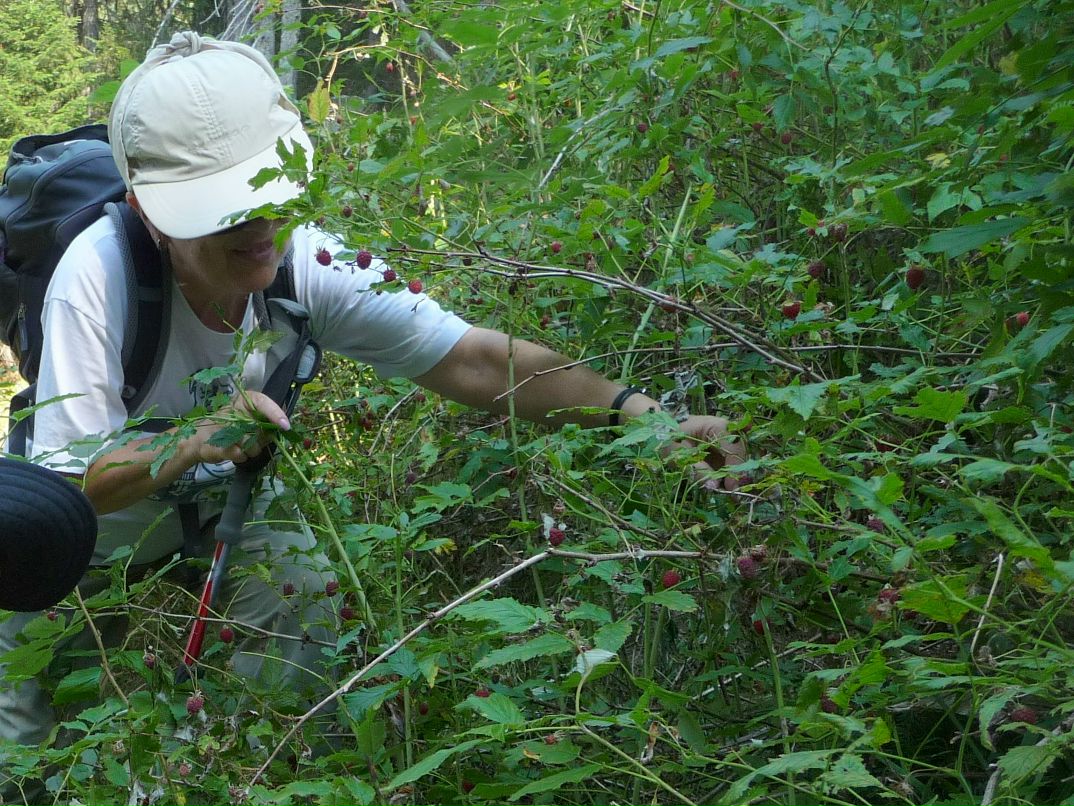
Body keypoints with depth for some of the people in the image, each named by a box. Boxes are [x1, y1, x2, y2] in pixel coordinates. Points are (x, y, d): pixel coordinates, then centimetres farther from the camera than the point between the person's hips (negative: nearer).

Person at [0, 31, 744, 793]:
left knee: (302, 598, -18)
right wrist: (195, 443, -50)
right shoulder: (98, 276, -37)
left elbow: (474, 360, -33)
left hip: (218, 500, 2)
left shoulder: (308, 263, -29)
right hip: (87, 524, -2)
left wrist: (638, 411, -46)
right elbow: (62, 487, -32)